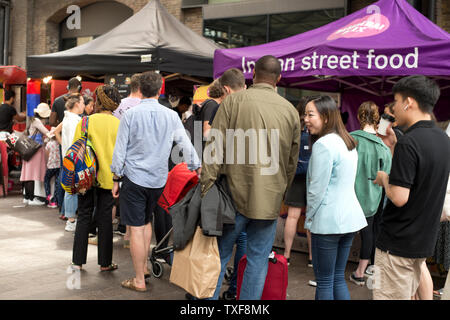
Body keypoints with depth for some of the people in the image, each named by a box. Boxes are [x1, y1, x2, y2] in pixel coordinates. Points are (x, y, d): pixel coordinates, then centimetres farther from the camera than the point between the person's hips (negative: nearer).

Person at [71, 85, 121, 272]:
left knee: (84, 217, 11)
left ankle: (78, 261, 13)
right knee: (105, 218, 8)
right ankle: (105, 263, 14)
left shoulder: (86, 121, -5)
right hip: (108, 177, 0)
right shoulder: (119, 124, -3)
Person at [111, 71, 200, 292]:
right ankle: (144, 266, 31)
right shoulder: (171, 116, -1)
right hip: (158, 179, 4)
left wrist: (116, 179, 5)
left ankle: (139, 280, 8)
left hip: (134, 178, -4)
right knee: (146, 221, 23)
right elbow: (186, 145, 4)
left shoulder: (130, 114, -7)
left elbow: (120, 149, -4)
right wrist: (197, 169, 17)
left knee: (136, 228, 2)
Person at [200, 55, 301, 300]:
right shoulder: (291, 110, 6)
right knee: (258, 259, 11)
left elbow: (215, 147, -9)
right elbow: (292, 162, 11)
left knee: (220, 254, 11)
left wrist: (207, 188, -6)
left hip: (235, 195, -2)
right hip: (270, 200, 2)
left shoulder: (234, 100, -4)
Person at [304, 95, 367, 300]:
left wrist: (309, 219, -4)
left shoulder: (323, 144, -16)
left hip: (328, 220, -9)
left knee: (324, 282, 2)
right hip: (350, 218, 9)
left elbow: (317, 188, -17)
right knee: (338, 278, 17)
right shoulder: (348, 142, 12)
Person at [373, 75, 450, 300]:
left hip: (398, 242, -9)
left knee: (391, 296, 3)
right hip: (425, 240, 9)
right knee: (408, 293, 21)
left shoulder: (409, 142, -22)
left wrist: (383, 178, -7)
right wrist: (393, 146, 10)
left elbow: (399, 197, -26)